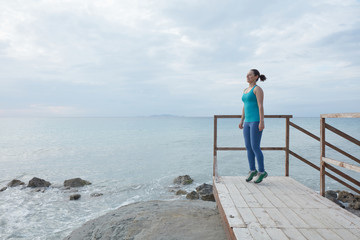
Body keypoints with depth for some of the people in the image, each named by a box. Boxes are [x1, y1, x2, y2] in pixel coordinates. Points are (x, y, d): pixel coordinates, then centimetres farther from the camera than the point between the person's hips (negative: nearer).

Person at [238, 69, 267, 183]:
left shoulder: (258, 89, -8)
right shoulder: (246, 90, 19)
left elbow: (261, 106, -15)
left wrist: (261, 122, -21)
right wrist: (242, 121, 16)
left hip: (256, 121, -8)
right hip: (248, 122, 8)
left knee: (255, 147, -9)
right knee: (248, 147, 7)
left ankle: (262, 171, 4)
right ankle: (252, 170, 19)